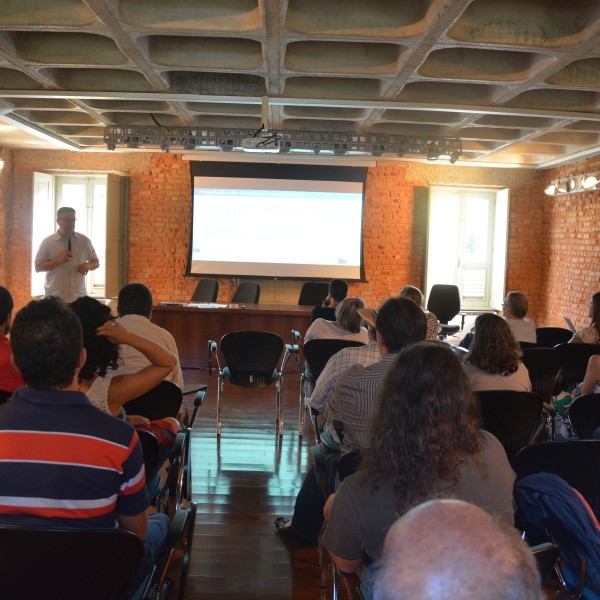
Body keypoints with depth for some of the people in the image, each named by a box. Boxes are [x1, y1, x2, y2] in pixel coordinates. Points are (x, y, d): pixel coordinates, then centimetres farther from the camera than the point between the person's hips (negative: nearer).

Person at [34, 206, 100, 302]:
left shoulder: (84, 241, 5)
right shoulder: (47, 241, -1)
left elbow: (96, 262, 14)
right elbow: (37, 267, -2)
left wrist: (88, 265, -10)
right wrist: (59, 260, -15)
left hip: (78, 297, 2)